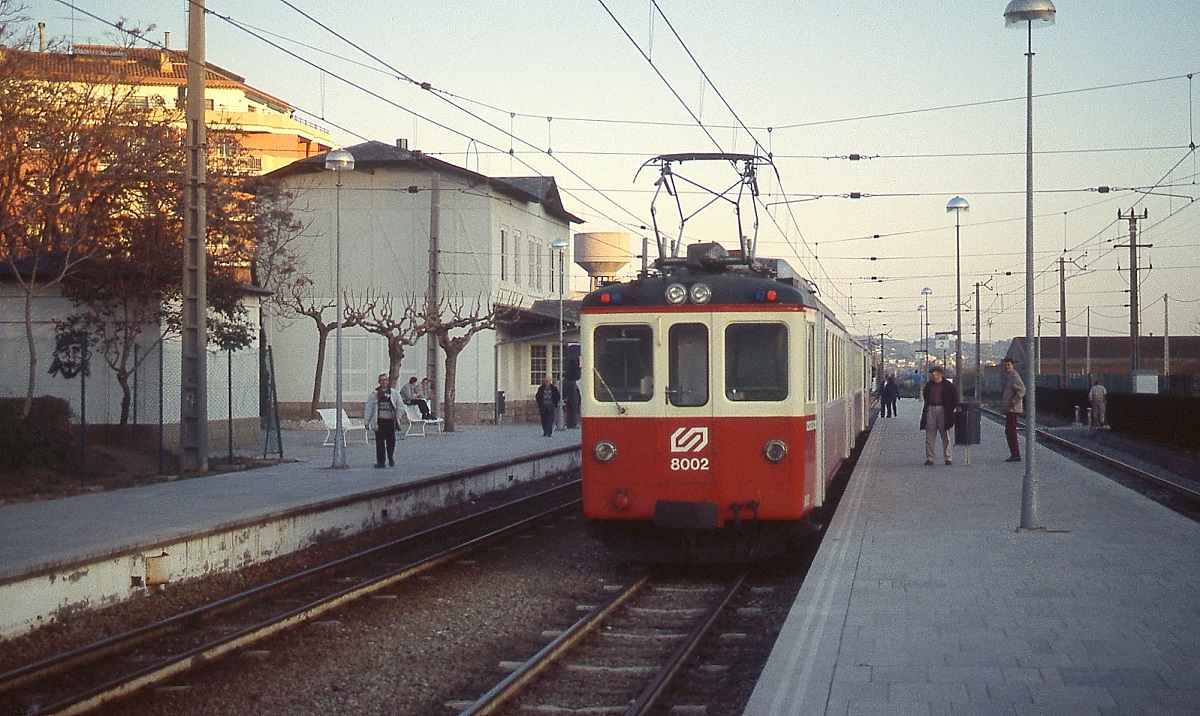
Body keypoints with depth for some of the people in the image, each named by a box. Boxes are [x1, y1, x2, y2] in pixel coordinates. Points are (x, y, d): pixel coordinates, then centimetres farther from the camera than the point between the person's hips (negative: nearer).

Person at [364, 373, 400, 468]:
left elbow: (400, 407, 11)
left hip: (390, 421, 0)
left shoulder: (394, 393, 8)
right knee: (379, 442, -1)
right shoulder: (374, 394, 7)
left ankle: (391, 459, 24)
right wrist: (367, 422, 3)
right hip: (379, 422, 0)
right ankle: (380, 461, 5)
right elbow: (368, 409, 7)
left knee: (391, 441, 6)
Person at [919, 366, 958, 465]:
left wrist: (951, 409, -1)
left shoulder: (948, 385, -1)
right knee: (930, 436, 1)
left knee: (945, 435, 3)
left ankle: (948, 458, 8)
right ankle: (929, 458, 4)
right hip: (931, 409, 3)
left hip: (943, 411, -3)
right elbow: (925, 396, 24)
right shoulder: (929, 385, 11)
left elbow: (955, 398, 5)